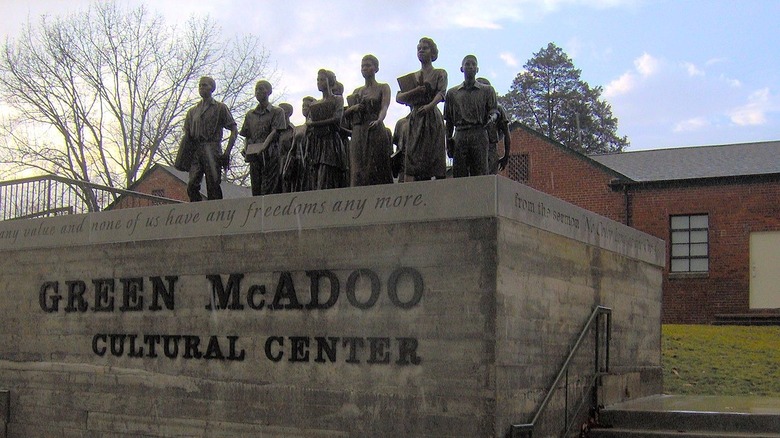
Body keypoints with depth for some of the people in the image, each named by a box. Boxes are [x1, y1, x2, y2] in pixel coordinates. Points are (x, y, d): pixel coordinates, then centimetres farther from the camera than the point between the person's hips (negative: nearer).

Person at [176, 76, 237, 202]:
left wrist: (227, 152, -7)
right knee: (192, 185, -8)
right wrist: (182, 158, 9)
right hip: (195, 151, 4)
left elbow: (234, 130, 4)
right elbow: (187, 134, 20)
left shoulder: (220, 108, 8)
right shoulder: (192, 111, 21)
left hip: (212, 150, -4)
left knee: (213, 186, -9)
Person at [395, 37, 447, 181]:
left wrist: (430, 105, -27)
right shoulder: (411, 77, 21)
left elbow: (441, 93, -8)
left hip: (432, 117, -3)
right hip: (415, 119, 3)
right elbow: (398, 97, 9)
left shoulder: (440, 73, 11)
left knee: (435, 159, -11)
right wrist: (415, 91, -9)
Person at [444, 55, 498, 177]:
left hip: (479, 136, -1)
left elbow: (493, 110, 8)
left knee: (480, 173, -10)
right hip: (459, 136, 1)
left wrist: (492, 117, -16)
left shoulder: (487, 90, 16)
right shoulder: (452, 93, 19)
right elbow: (448, 121, 17)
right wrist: (448, 143, 10)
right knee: (459, 174, -6)